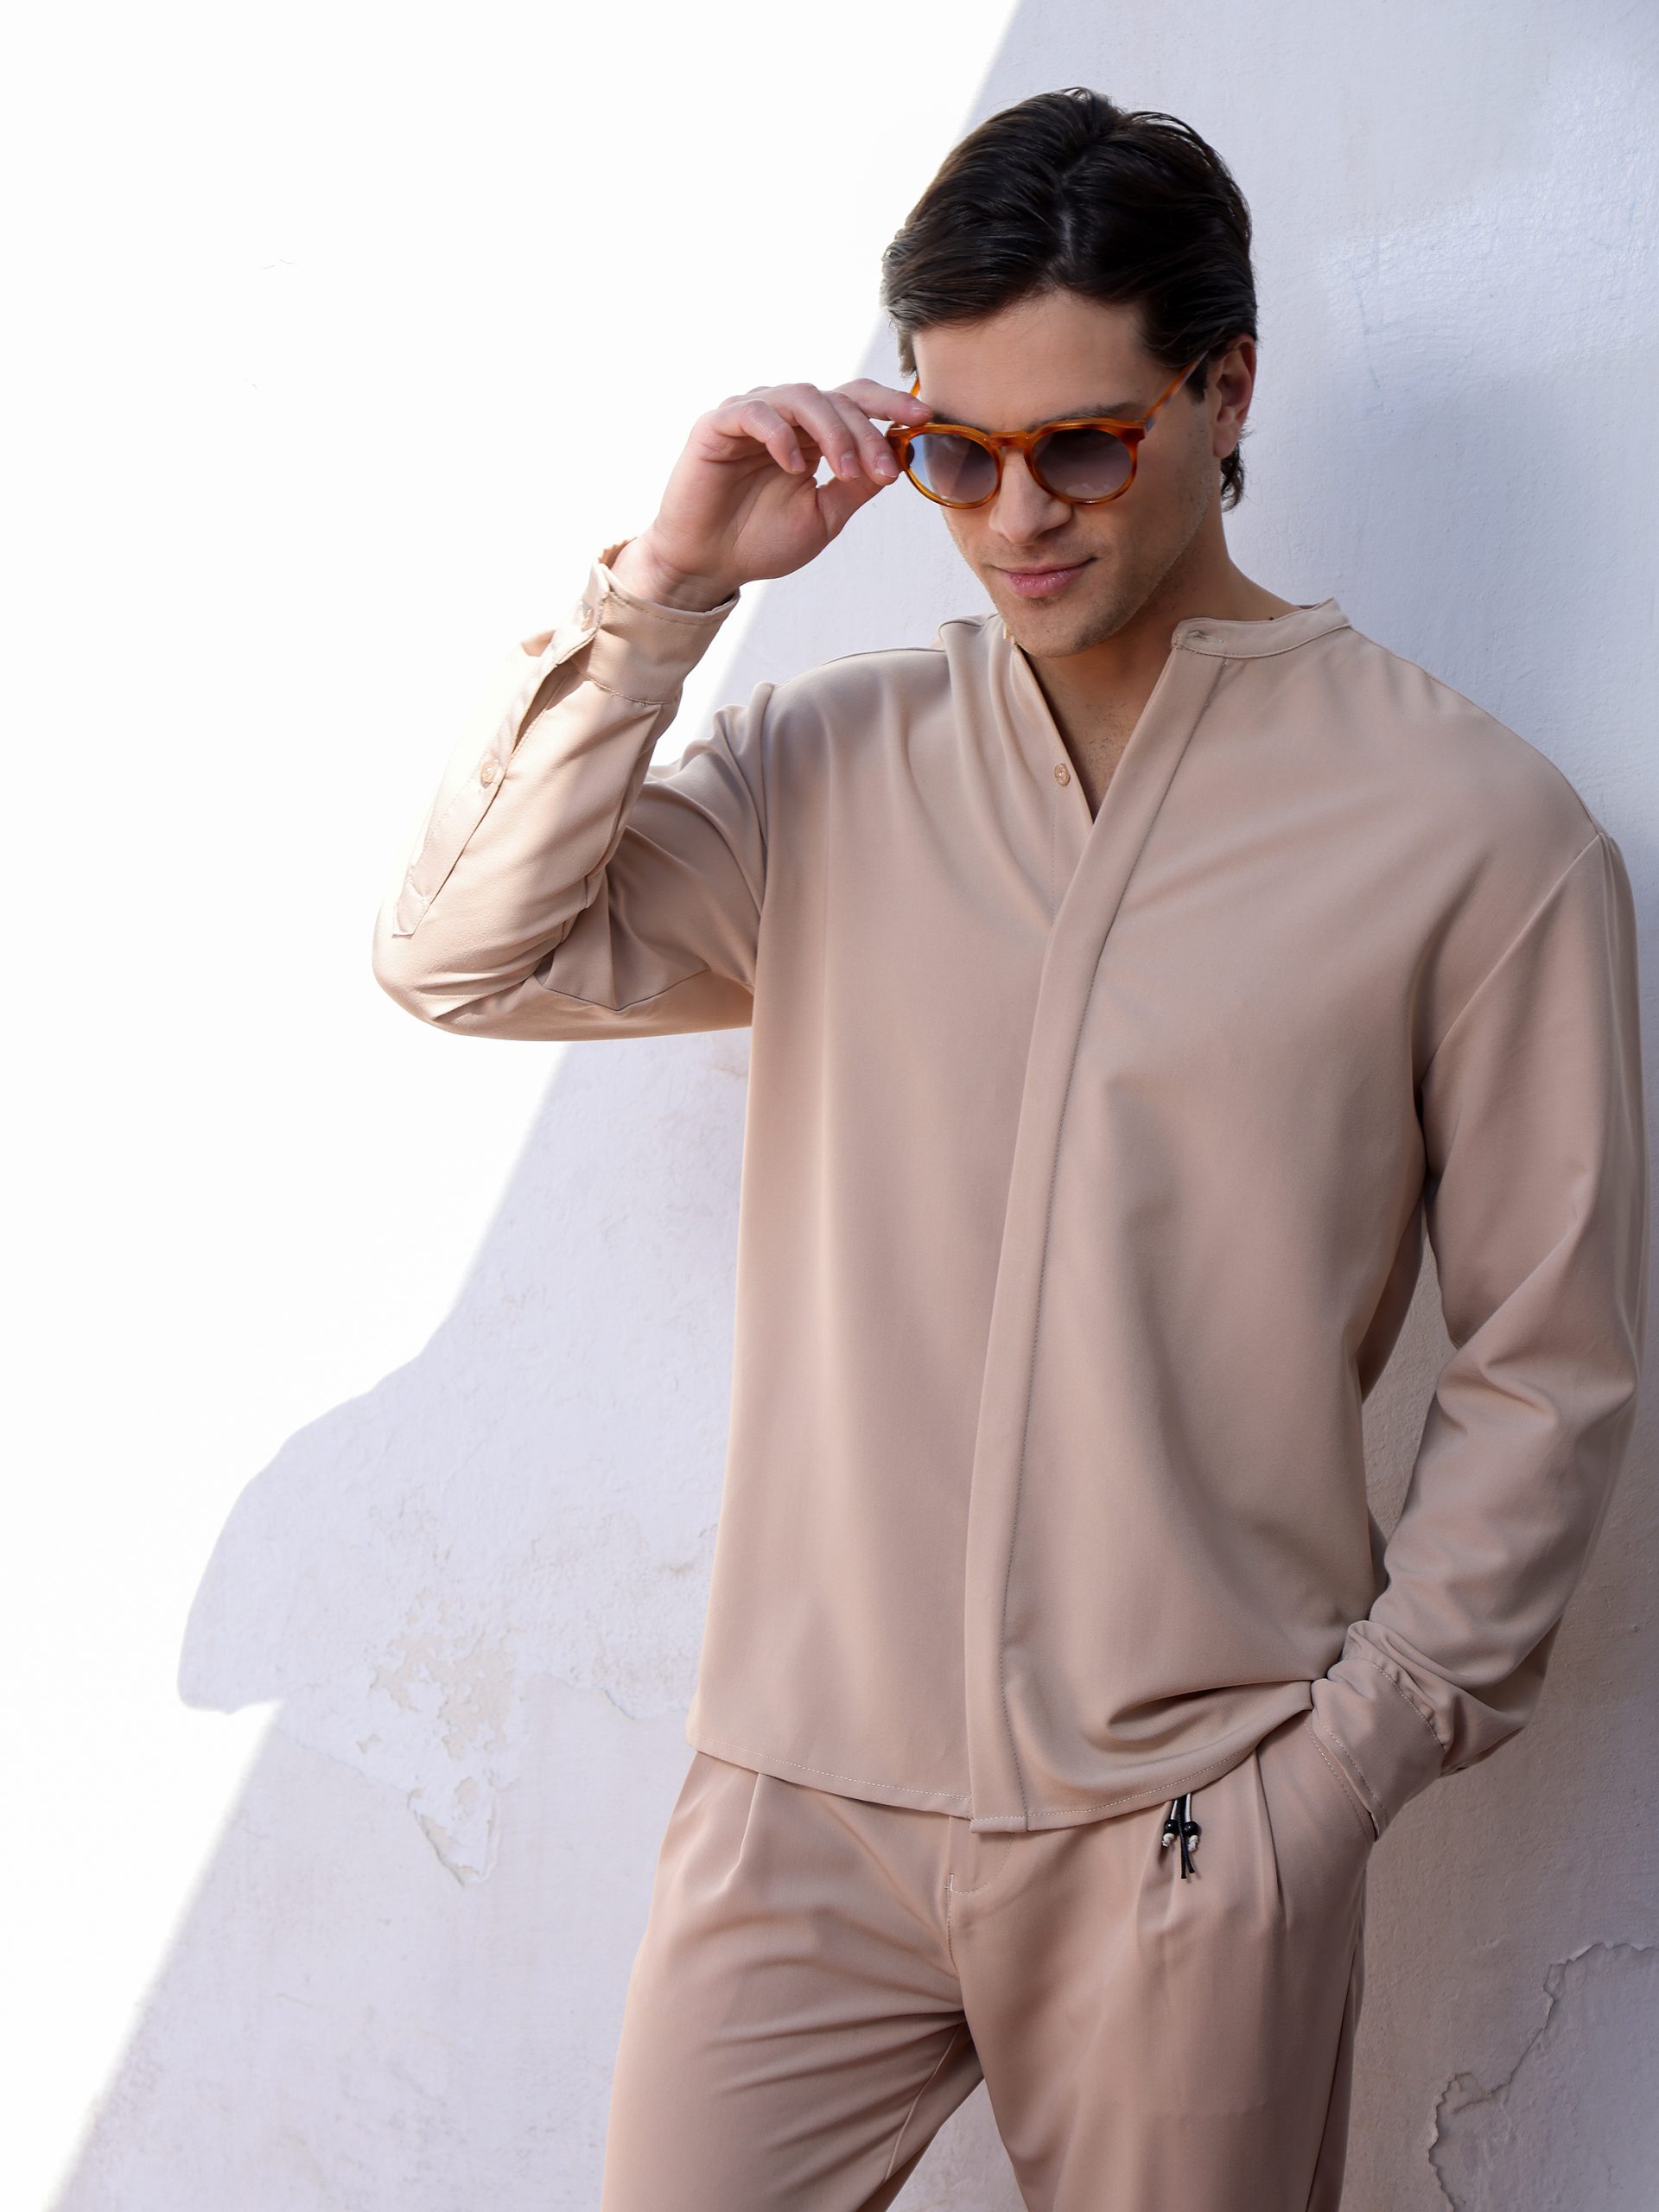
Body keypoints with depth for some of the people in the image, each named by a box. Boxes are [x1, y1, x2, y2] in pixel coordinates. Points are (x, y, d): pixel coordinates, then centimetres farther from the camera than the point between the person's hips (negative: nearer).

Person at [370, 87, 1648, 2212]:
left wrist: (1354, 1753, -6)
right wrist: (662, 586, -9)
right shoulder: (833, 766, 5)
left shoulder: (1473, 827, -5)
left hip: (1191, 1825, -2)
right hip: (804, 1792, 3)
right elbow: (460, 957, -3)